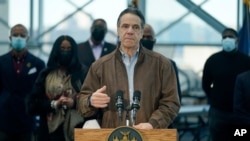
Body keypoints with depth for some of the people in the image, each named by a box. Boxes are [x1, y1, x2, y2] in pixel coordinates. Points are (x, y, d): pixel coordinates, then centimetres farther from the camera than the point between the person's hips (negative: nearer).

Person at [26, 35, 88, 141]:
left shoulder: (82, 73, 8)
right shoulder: (46, 74, 11)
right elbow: (32, 103, 5)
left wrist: (75, 103, -15)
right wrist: (53, 104, -9)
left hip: (75, 127, -1)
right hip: (52, 128, 1)